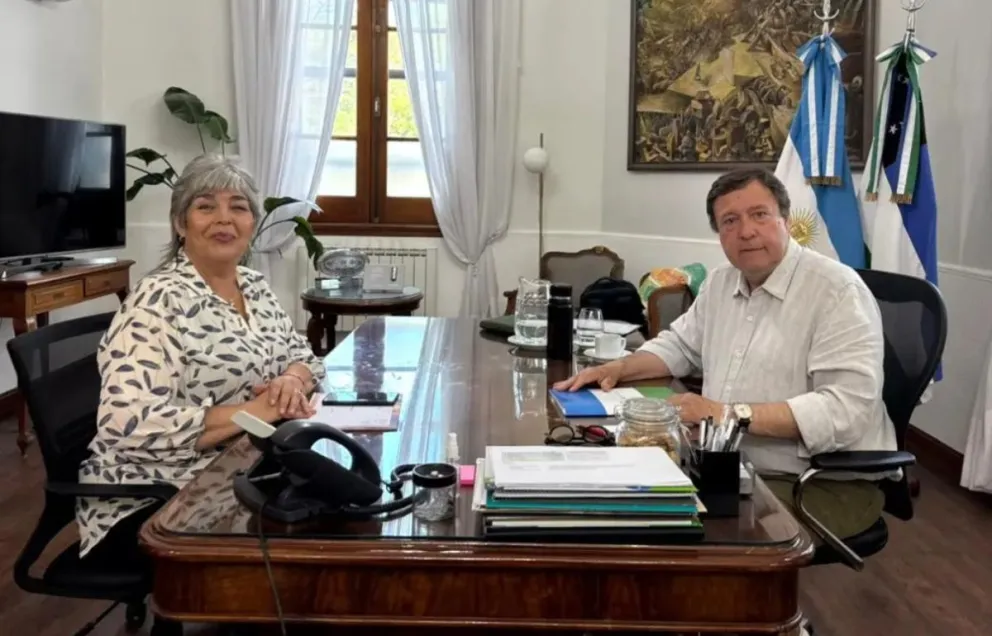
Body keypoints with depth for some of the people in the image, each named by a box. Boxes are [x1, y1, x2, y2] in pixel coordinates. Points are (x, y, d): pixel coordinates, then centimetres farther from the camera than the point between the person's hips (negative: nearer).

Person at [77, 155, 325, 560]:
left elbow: (303, 357, 14)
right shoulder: (159, 302, -17)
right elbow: (128, 424, -26)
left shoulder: (254, 286, 7)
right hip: (151, 501, -7)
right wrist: (250, 411, -25)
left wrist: (292, 382, -10)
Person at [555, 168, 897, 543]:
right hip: (732, 469, 7)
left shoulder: (837, 291, -16)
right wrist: (617, 368, 8)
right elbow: (680, 345, 27)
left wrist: (732, 413, -29)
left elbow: (847, 409, -26)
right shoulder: (721, 282, 10)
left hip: (829, 484, -7)